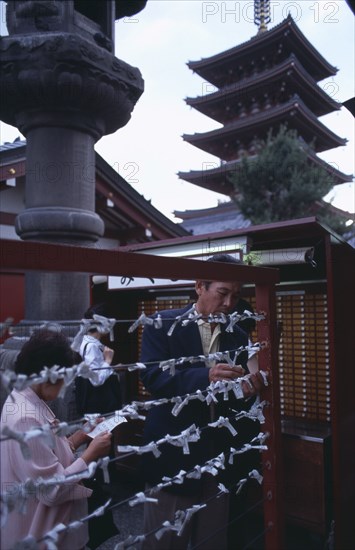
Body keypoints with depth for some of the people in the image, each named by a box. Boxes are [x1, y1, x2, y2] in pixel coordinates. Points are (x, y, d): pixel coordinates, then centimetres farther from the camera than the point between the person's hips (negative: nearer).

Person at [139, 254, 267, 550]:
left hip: (220, 455, 4)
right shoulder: (163, 325, -7)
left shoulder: (239, 336, 7)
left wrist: (248, 391, -18)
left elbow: (240, 399, 6)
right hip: (174, 453, -4)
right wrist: (205, 376, -33)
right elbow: (152, 377, -19)